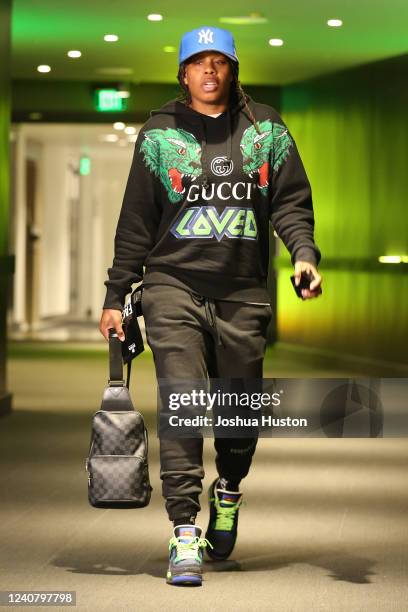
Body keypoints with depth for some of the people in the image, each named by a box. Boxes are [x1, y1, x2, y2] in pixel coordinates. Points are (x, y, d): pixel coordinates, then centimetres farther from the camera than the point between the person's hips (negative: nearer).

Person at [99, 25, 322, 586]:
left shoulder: (267, 130, 11)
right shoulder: (159, 134, 9)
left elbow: (291, 201, 9)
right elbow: (136, 222, 10)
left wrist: (304, 252, -10)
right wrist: (116, 296, 7)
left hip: (243, 294, 2)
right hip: (173, 287, -1)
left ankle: (228, 493, 36)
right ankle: (185, 534, -13)